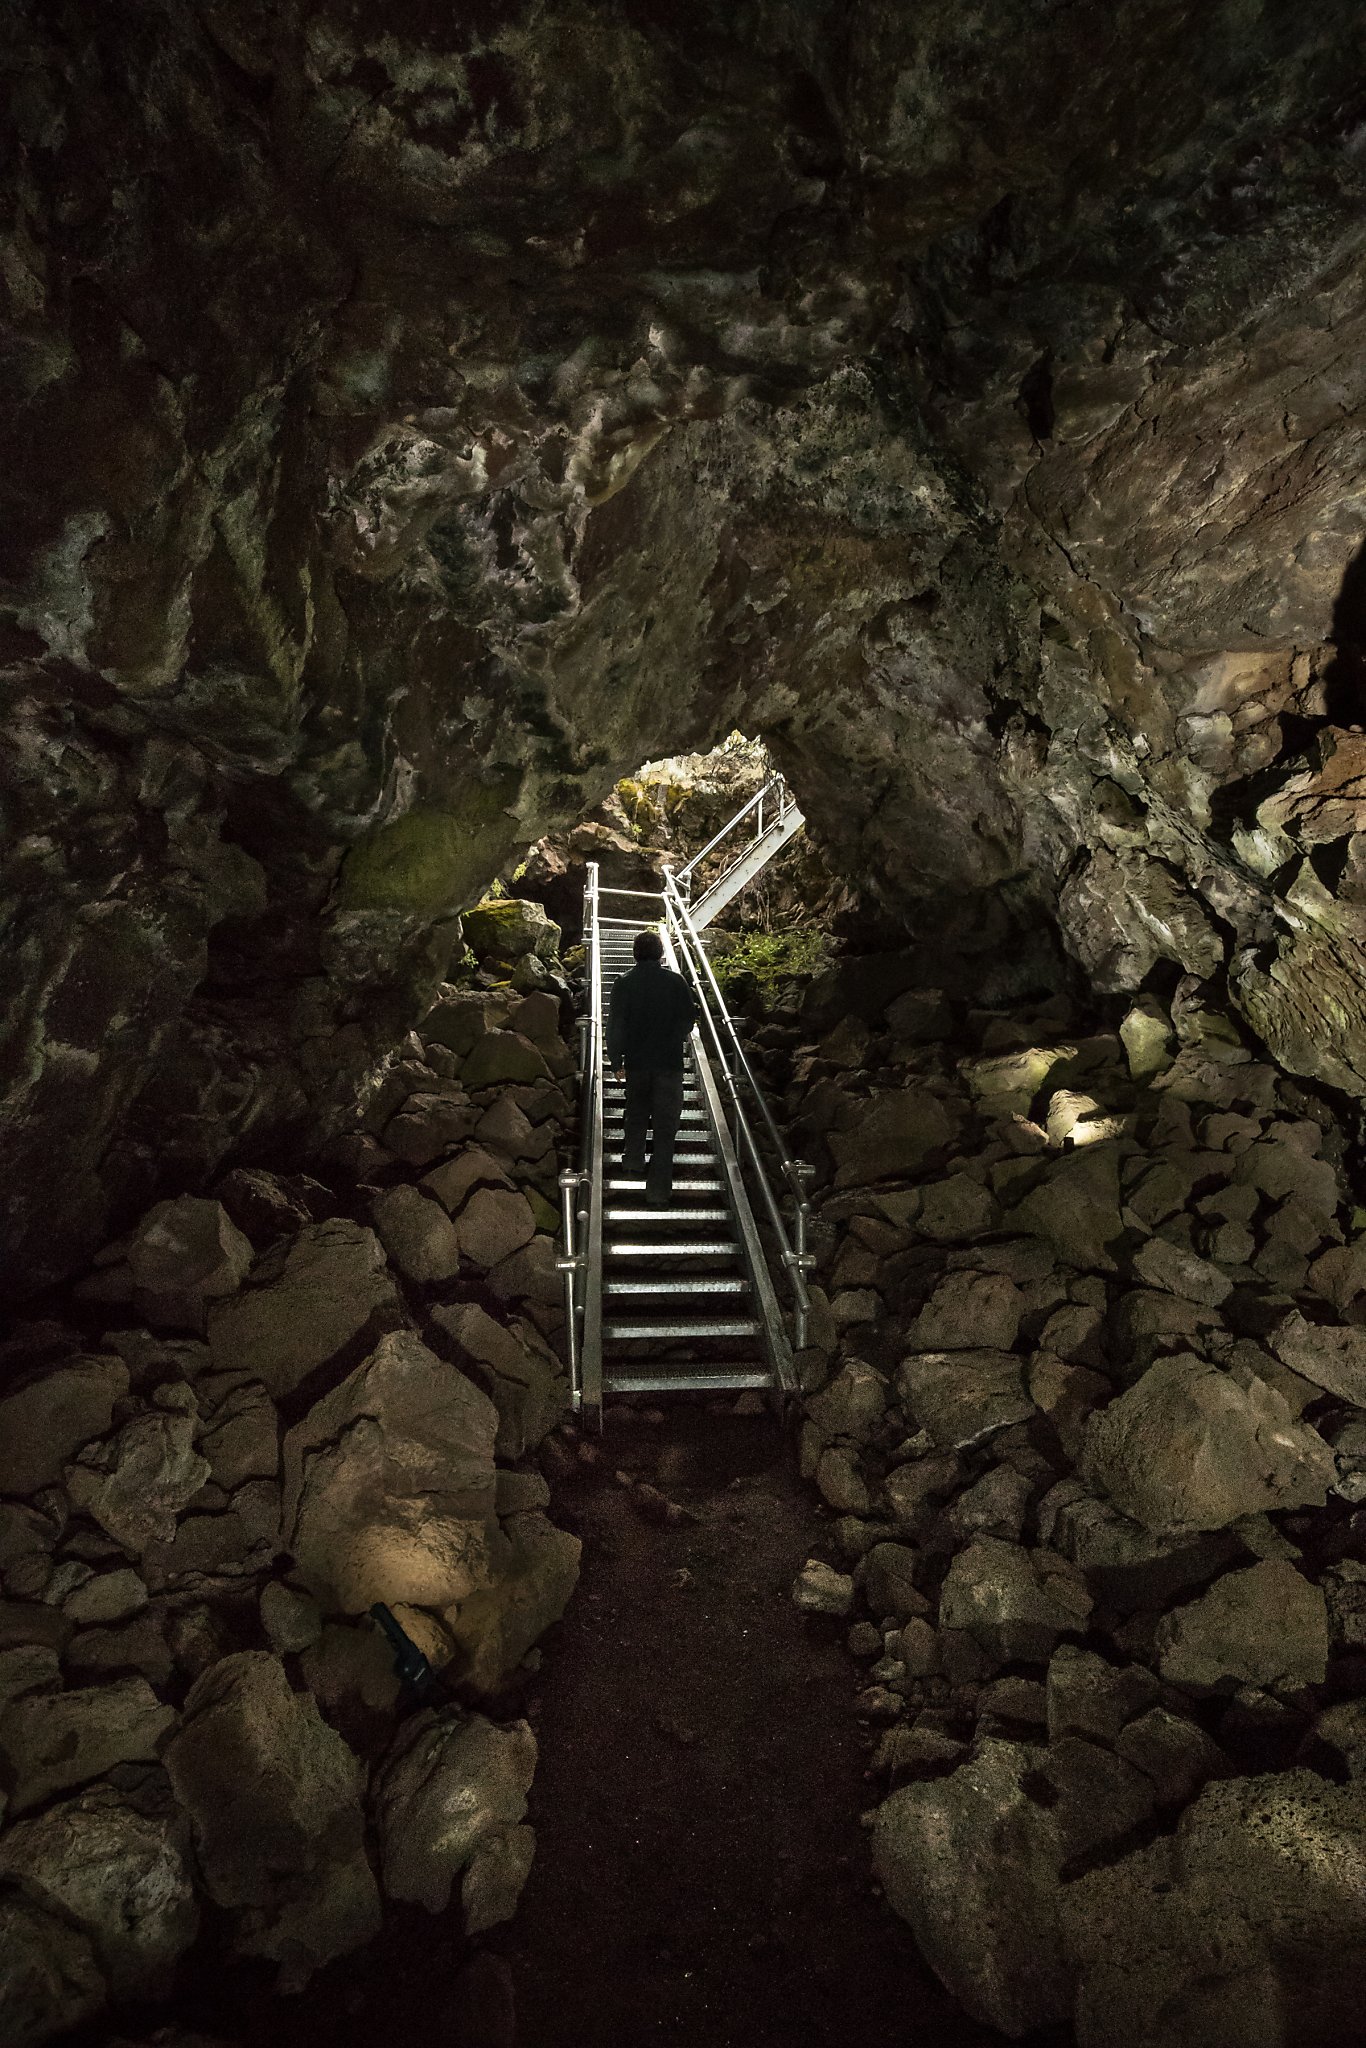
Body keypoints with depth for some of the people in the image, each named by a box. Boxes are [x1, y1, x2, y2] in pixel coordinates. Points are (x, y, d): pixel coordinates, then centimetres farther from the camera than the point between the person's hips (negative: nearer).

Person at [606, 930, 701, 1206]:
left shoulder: (624, 983, -4)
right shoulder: (676, 981, -5)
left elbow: (615, 1025, -5)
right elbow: (690, 1017, 3)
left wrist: (615, 1061, 4)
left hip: (637, 1062, 1)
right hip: (670, 1062, -1)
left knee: (636, 1113, 26)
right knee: (666, 1124, 2)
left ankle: (633, 1163, 28)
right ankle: (658, 1191, 0)